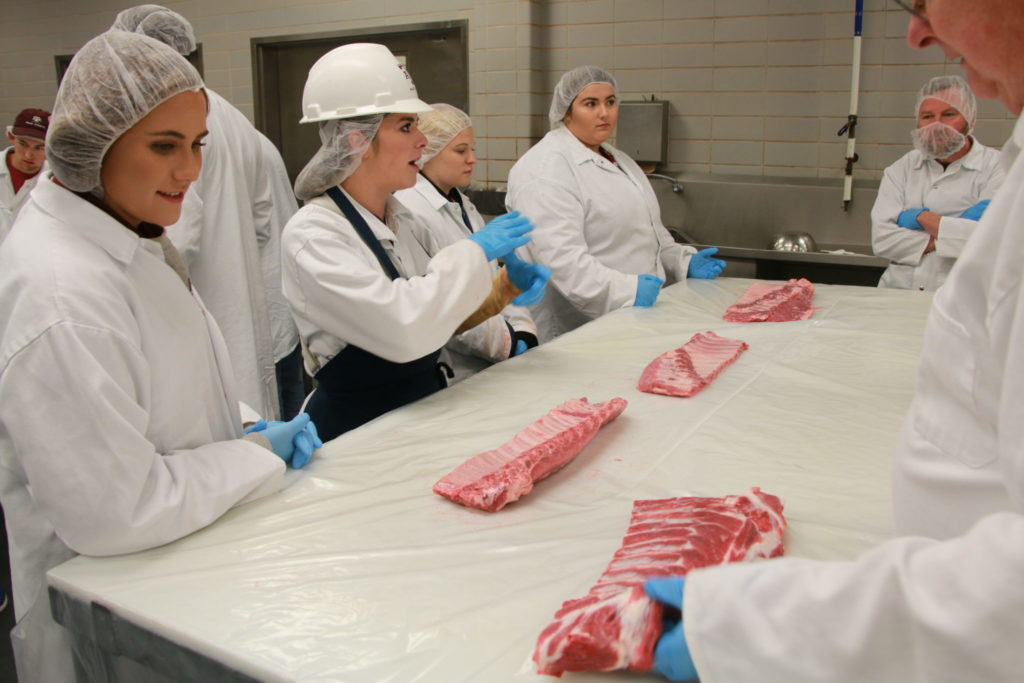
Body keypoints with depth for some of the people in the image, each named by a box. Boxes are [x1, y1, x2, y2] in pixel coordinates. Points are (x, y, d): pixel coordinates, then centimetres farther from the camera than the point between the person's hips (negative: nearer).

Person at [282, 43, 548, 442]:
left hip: (424, 408, 7)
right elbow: (404, 328, -29)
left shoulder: (396, 218, 6)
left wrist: (505, 288, -2)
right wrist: (474, 252, -18)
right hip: (357, 429, -7)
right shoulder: (312, 234, -17)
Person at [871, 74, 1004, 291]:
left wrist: (923, 217, -2)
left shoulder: (998, 169, 5)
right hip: (897, 295, 3)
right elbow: (881, 239, 2)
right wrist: (948, 237, -7)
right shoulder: (902, 169, 14)